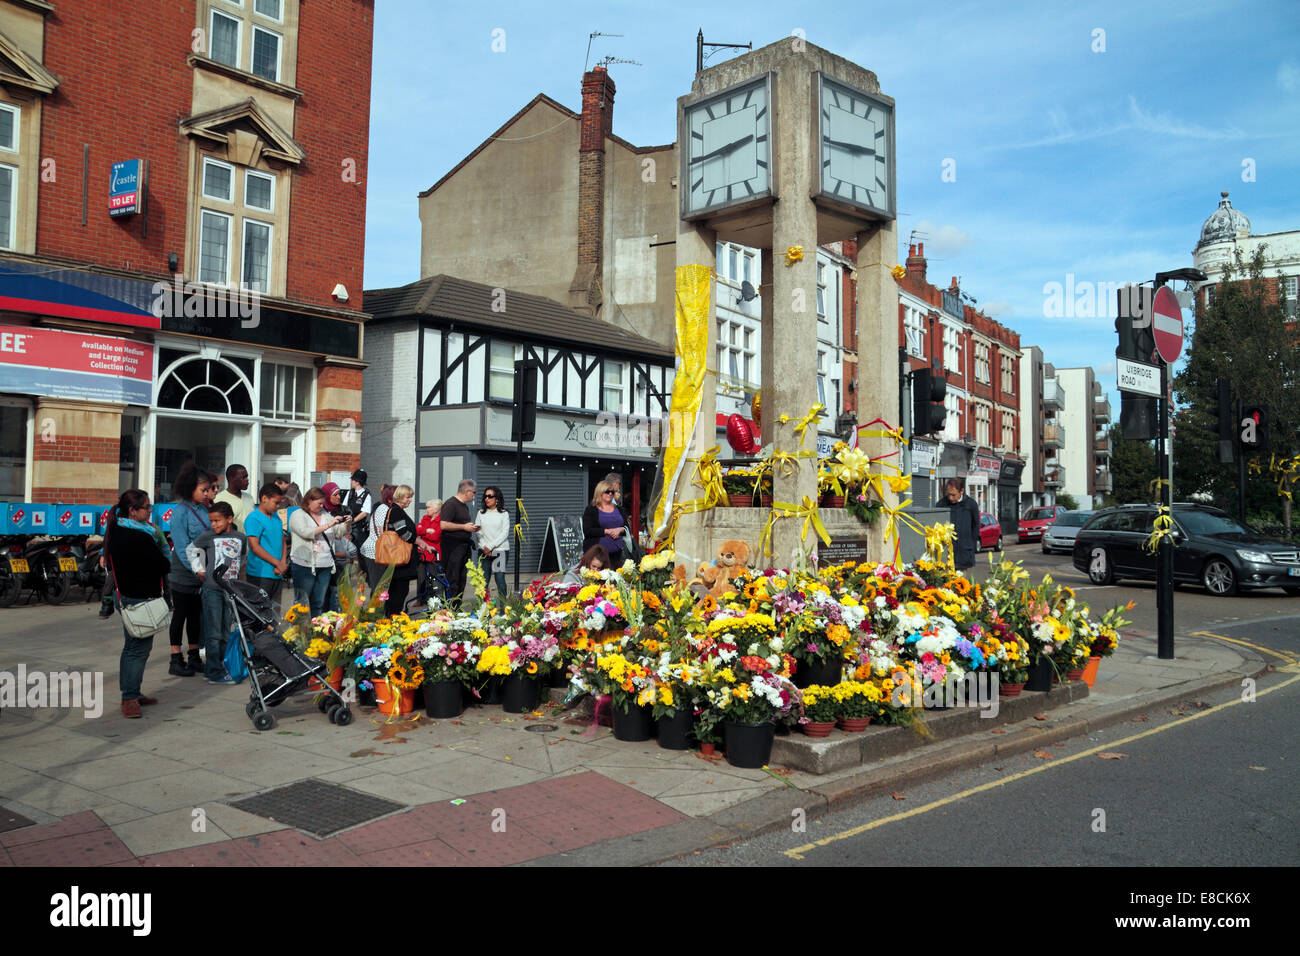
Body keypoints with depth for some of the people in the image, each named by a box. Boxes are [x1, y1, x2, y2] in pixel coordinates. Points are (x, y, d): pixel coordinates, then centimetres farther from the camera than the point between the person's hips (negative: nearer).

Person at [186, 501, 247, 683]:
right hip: (212, 588, -4)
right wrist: (199, 569, 6)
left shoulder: (240, 537, 6)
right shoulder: (208, 536, -2)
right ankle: (215, 672, -1)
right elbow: (190, 549, 12)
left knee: (226, 631, 10)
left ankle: (215, 666, 22)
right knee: (213, 633, -4)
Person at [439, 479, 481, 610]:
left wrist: (472, 528, 11)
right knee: (452, 581, -8)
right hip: (452, 547, -9)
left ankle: (457, 608, 16)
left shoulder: (465, 506, 19)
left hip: (464, 546, 9)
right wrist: (464, 527, -17)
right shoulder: (451, 504, -12)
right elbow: (443, 525, -22)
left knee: (461, 580, 10)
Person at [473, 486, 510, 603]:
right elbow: (476, 532, 6)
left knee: (500, 578, -10)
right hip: (484, 552, 3)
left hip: (500, 550, -2)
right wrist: (484, 547, -6)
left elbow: (505, 533, -3)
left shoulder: (504, 514, 4)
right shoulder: (481, 513, 12)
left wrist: (491, 546, -10)